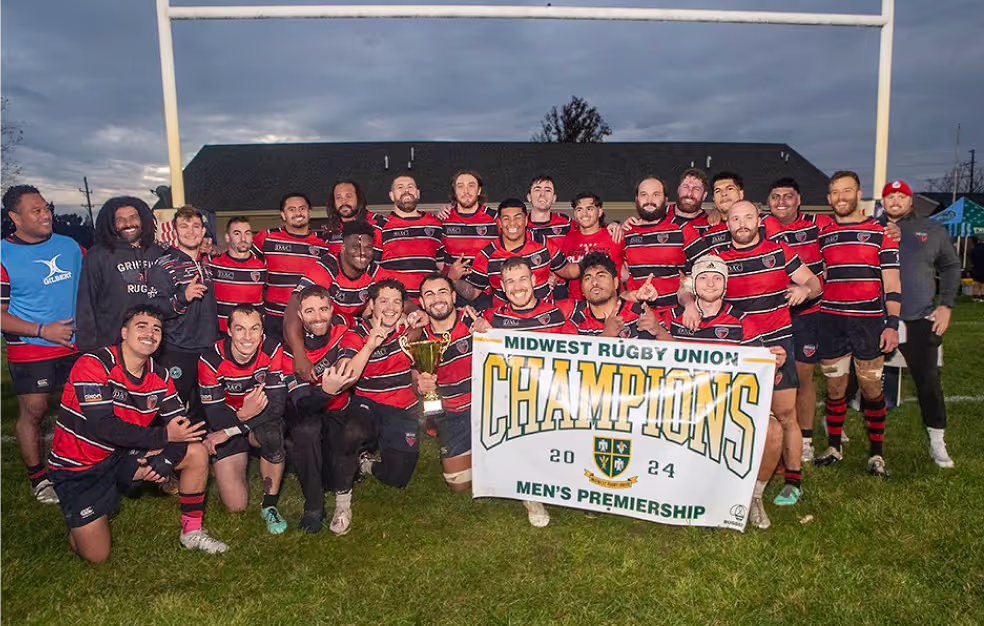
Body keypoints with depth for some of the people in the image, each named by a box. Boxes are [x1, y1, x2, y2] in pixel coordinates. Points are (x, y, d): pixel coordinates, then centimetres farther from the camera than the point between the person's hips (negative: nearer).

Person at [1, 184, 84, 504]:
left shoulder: (69, 246, 6)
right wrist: (42, 330, -15)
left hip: (76, 345, 4)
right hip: (29, 351, -4)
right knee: (33, 411, 3)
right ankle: (37, 477, 20)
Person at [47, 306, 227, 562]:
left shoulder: (159, 375, -2)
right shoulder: (94, 364, -21)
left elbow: (181, 424, -2)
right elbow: (102, 427, -29)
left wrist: (162, 456, -23)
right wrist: (164, 436, -27)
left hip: (123, 455, 6)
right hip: (79, 467, -5)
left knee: (196, 452, -9)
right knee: (96, 555, -10)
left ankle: (192, 532, 5)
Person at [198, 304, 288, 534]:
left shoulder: (272, 351, -19)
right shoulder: (211, 360, -21)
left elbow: (276, 404, -24)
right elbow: (214, 415, -20)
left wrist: (228, 432, -29)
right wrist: (243, 414, -43)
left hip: (263, 423, 0)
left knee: (272, 433, -38)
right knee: (236, 505, -5)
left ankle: (270, 504, -15)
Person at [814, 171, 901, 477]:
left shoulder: (880, 233, 1)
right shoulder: (822, 235, 10)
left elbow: (891, 283, -2)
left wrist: (892, 324, -8)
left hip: (869, 321, -2)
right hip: (831, 321, 3)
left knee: (871, 388, 1)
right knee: (834, 387, 8)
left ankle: (876, 453, 13)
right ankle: (834, 448, 20)